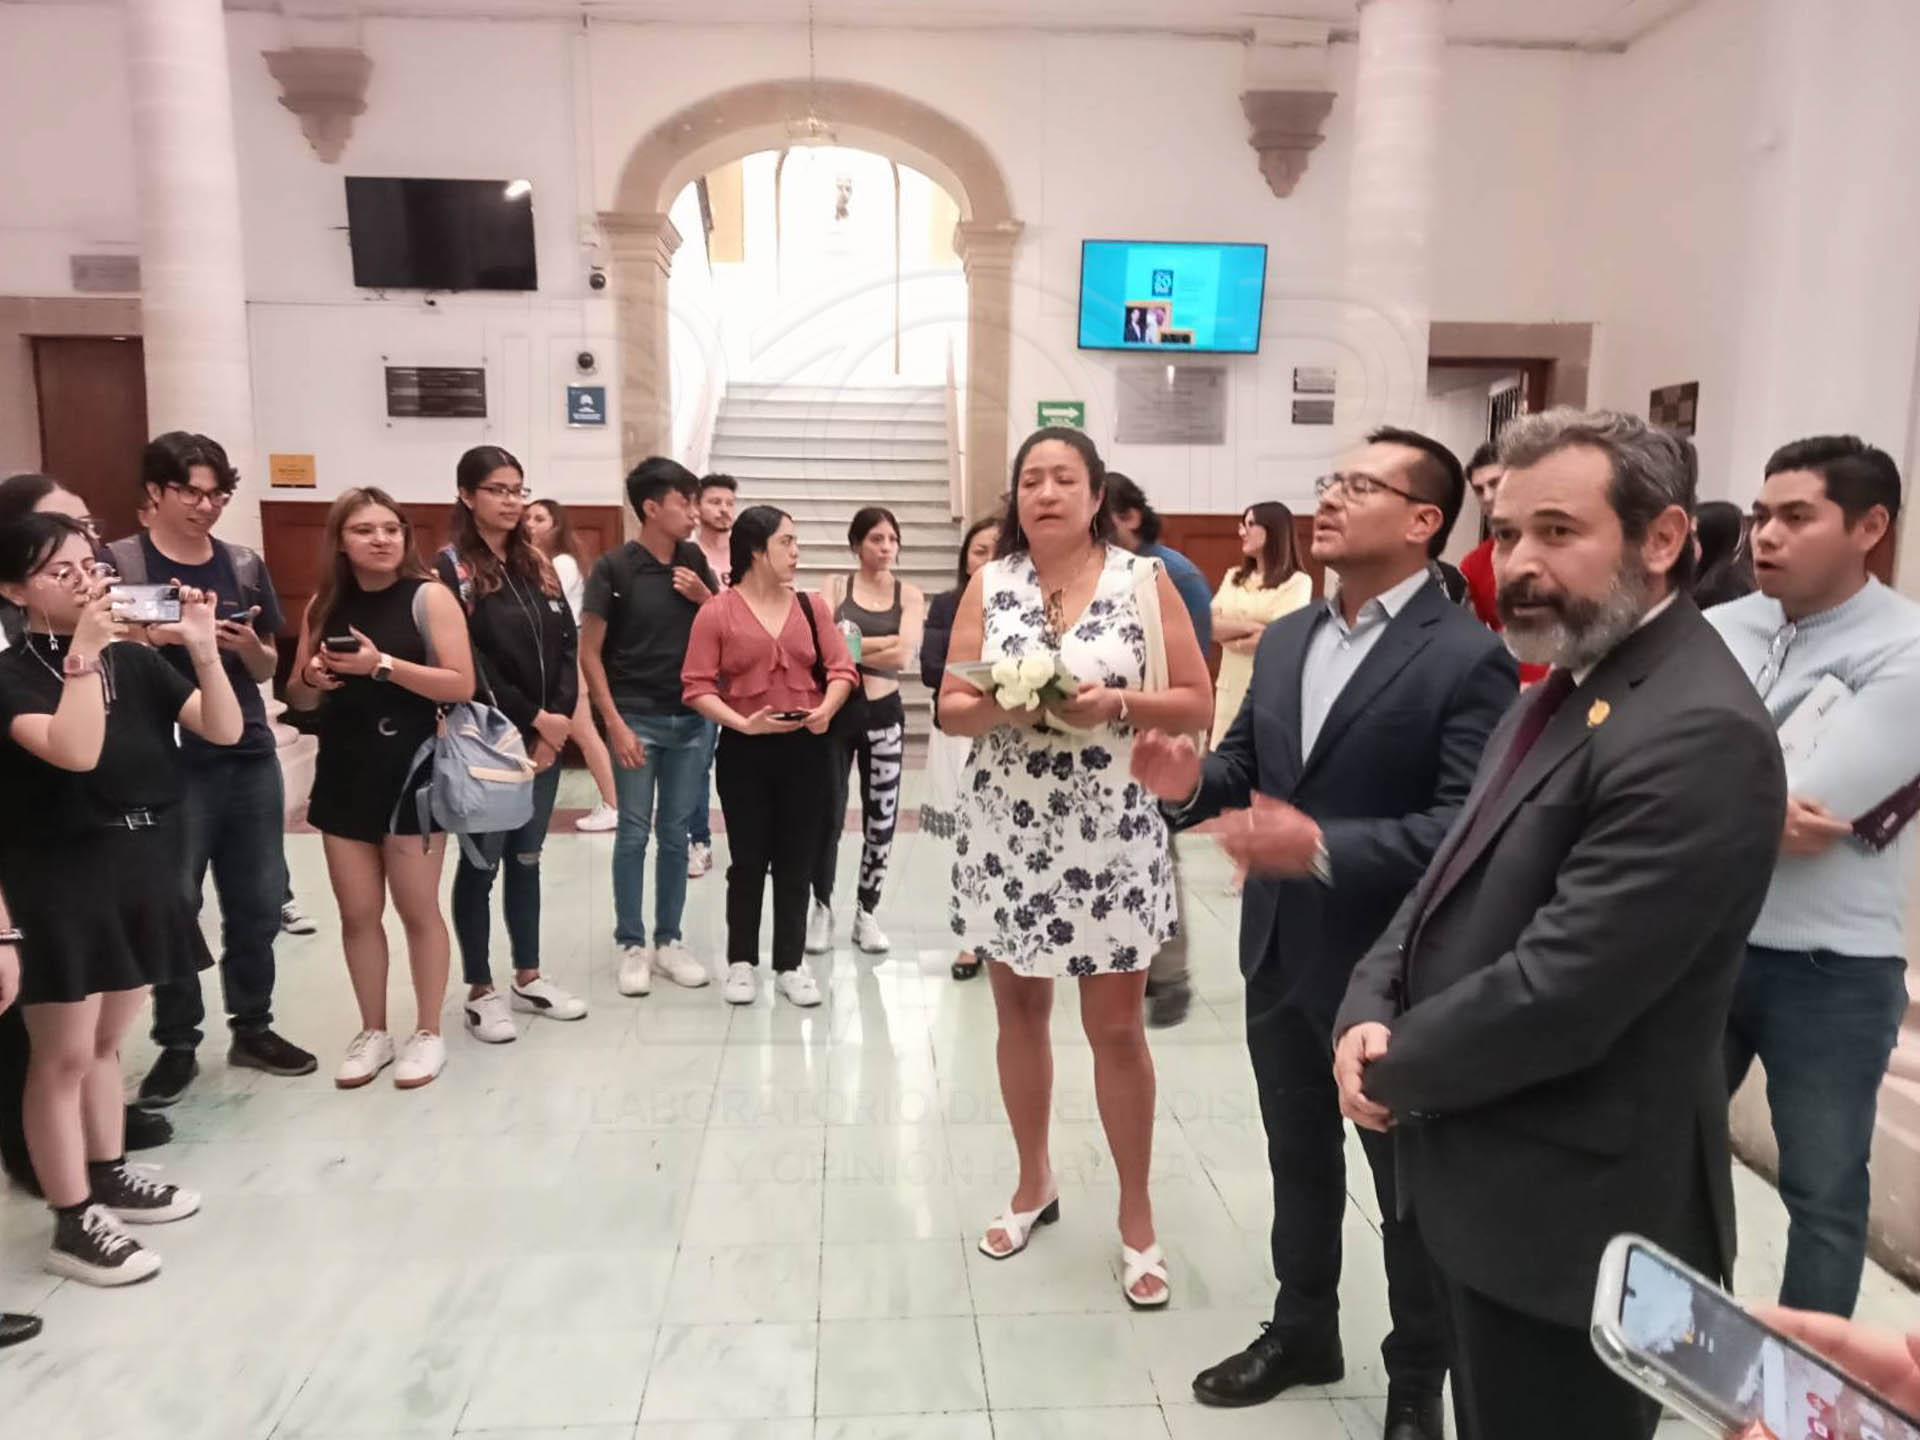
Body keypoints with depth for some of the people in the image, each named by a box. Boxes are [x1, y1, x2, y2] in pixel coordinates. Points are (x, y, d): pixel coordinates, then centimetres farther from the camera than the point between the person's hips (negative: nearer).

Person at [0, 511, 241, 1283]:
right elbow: (75, 752, -29)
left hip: (140, 866, 6)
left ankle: (110, 1176, 34)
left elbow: (224, 730, -6)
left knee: (106, 1039, 19)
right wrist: (84, 652, -26)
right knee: (64, 1054, 3)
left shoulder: (136, 661, 3)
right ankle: (73, 1224, 14)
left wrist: (203, 647, -18)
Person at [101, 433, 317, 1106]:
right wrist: (172, 633, -22)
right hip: (166, 763, -4)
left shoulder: (243, 564, 8)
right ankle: (177, 1043, 22)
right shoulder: (119, 564, -3)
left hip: (251, 758, 4)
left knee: (258, 903, 11)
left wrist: (247, 644, -8)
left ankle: (252, 1027, 27)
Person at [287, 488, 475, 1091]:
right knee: (357, 912, 10)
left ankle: (428, 1033, 19)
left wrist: (382, 664, -21)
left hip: (410, 770, -5)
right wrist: (312, 678, -7)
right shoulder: (324, 605, 7)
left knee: (418, 909, 4)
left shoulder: (428, 597, -7)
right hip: (342, 771, 5)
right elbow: (298, 697, 15)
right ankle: (373, 1033, 26)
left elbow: (461, 685, -15)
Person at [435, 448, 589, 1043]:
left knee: (527, 860, 14)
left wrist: (557, 722, -7)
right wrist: (534, 719, -14)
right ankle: (480, 991, 16)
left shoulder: (537, 566, 11)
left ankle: (528, 978, 26)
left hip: (545, 741, 6)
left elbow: (567, 646, 6)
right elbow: (468, 665, -15)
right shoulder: (452, 569, -8)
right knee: (482, 863, 4)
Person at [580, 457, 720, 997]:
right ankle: (631, 945, 15)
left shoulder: (695, 561, 5)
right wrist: (614, 723, -13)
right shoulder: (614, 567, -8)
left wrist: (705, 599, -7)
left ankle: (669, 940, 21)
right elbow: (589, 652, -7)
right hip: (637, 719, -4)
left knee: (676, 834, 11)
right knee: (634, 834, 3)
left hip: (691, 719, 4)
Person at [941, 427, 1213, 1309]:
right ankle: (1033, 1183, 36)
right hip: (1008, 835, 3)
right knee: (1019, 1013, 15)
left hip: (1111, 838, -2)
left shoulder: (1145, 582, -3)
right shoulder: (988, 586, 3)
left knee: (1116, 1028, 4)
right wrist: (999, 707, -18)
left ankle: (1136, 1215, 23)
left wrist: (1117, 705, -19)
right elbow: (950, 710, 2)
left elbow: (1196, 704, -3)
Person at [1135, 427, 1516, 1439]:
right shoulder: (1284, 641, 7)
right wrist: (1193, 781, -13)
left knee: (1408, 1182, 15)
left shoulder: (1468, 657, -17)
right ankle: (1302, 1332, 45)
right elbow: (1247, 762, 9)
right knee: (1298, 1160, 23)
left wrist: (1326, 849, -32)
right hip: (1281, 956, 7)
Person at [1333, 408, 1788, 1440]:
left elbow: (1557, 996, -29)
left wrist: (1395, 1068, -12)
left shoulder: (1696, 733, -25)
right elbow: (1457, 878, 9)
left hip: (1570, 1212, -9)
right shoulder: (1572, 683, 8)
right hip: (1492, 1182, 9)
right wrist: (1369, 1010, -8)